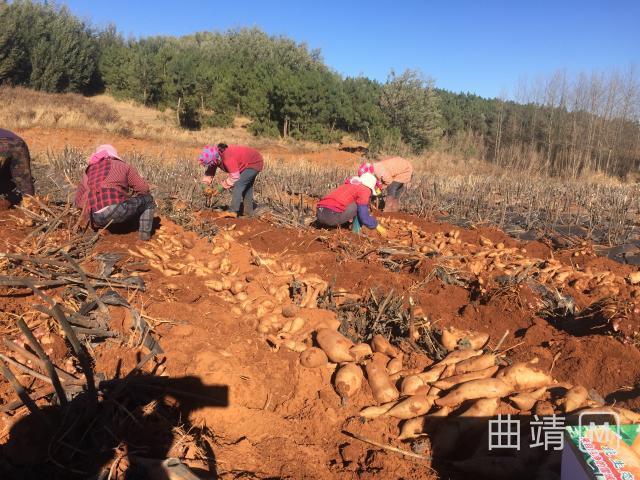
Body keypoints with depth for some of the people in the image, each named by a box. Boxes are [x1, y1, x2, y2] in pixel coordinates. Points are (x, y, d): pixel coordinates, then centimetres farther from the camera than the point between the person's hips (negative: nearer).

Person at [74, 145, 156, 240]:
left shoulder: (87, 172, 24)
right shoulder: (122, 166, 13)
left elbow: (79, 202, 24)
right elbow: (143, 188, 8)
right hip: (116, 209, -6)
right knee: (147, 199, 19)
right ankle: (144, 233, 10)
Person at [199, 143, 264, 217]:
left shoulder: (228, 159, -36)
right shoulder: (216, 156, -10)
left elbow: (234, 177, -32)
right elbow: (210, 170, 1)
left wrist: (221, 187, -24)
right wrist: (208, 185, -11)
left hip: (255, 163, -10)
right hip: (249, 162, 10)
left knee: (238, 184, -19)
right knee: (246, 186, 17)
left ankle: (233, 211, -19)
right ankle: (248, 211, 27)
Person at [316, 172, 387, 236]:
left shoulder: (347, 185, 28)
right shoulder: (364, 190, 4)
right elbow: (363, 216, 0)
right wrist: (377, 226, 14)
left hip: (319, 214, 8)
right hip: (333, 216, -8)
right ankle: (356, 231, 8)